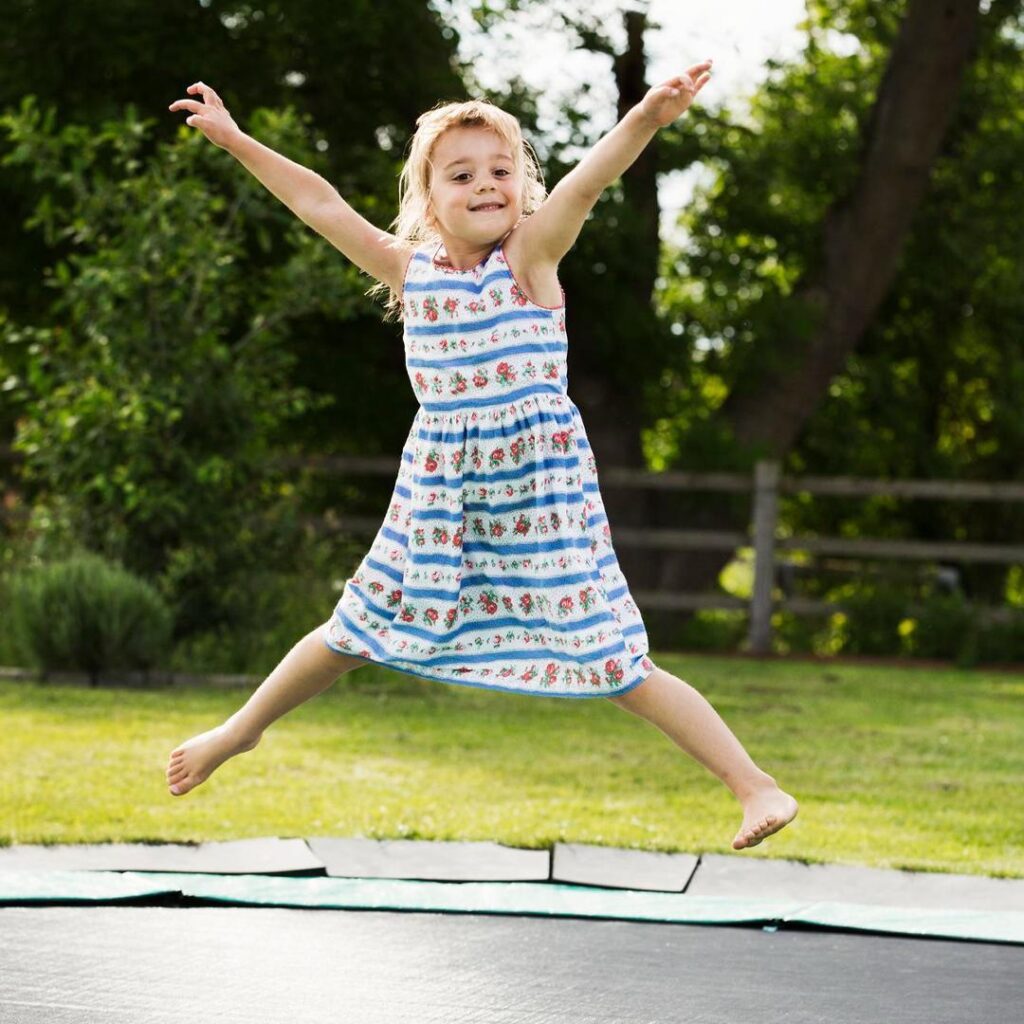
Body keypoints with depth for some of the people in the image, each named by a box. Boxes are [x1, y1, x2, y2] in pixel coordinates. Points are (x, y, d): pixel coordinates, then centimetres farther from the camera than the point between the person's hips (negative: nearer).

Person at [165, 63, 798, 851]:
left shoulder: (529, 255, -10)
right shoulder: (411, 269, 2)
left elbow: (587, 182, -27)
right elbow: (321, 205, 8)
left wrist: (647, 120, -42)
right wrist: (235, 141, 10)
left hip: (540, 490, -5)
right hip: (440, 495, 5)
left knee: (616, 667, -7)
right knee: (353, 633, 19)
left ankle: (757, 787, -2)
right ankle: (243, 729, 42)